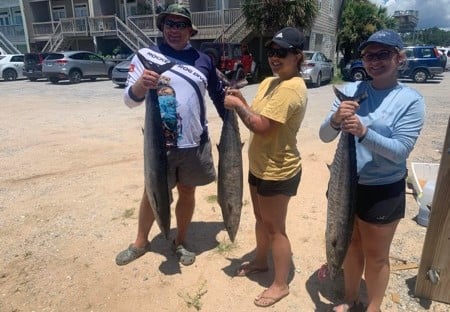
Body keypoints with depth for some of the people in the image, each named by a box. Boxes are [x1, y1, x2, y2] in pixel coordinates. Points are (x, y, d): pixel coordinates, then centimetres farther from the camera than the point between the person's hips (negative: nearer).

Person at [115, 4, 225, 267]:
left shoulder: (203, 60, 5)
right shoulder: (147, 55, -2)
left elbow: (219, 95, 15)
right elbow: (130, 100, -5)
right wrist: (141, 84, -27)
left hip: (194, 143, 2)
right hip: (159, 143, -2)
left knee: (187, 193, 14)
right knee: (152, 193, 13)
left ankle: (180, 243, 35)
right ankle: (141, 242, 35)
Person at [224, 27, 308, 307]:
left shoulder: (291, 89, -24)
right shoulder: (269, 82, 8)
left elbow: (261, 126, -29)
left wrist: (237, 105, -17)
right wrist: (241, 101, -5)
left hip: (278, 172, -9)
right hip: (260, 166, 10)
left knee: (275, 228, 5)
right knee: (261, 219, 24)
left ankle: (281, 285, 23)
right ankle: (260, 261, 46)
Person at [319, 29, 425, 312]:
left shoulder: (411, 100, -12)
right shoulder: (350, 90, -4)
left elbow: (401, 151, -19)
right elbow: (324, 136, -7)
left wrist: (363, 132, -34)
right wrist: (335, 121, -29)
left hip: (383, 191, -3)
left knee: (376, 256, 14)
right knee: (350, 245, 21)